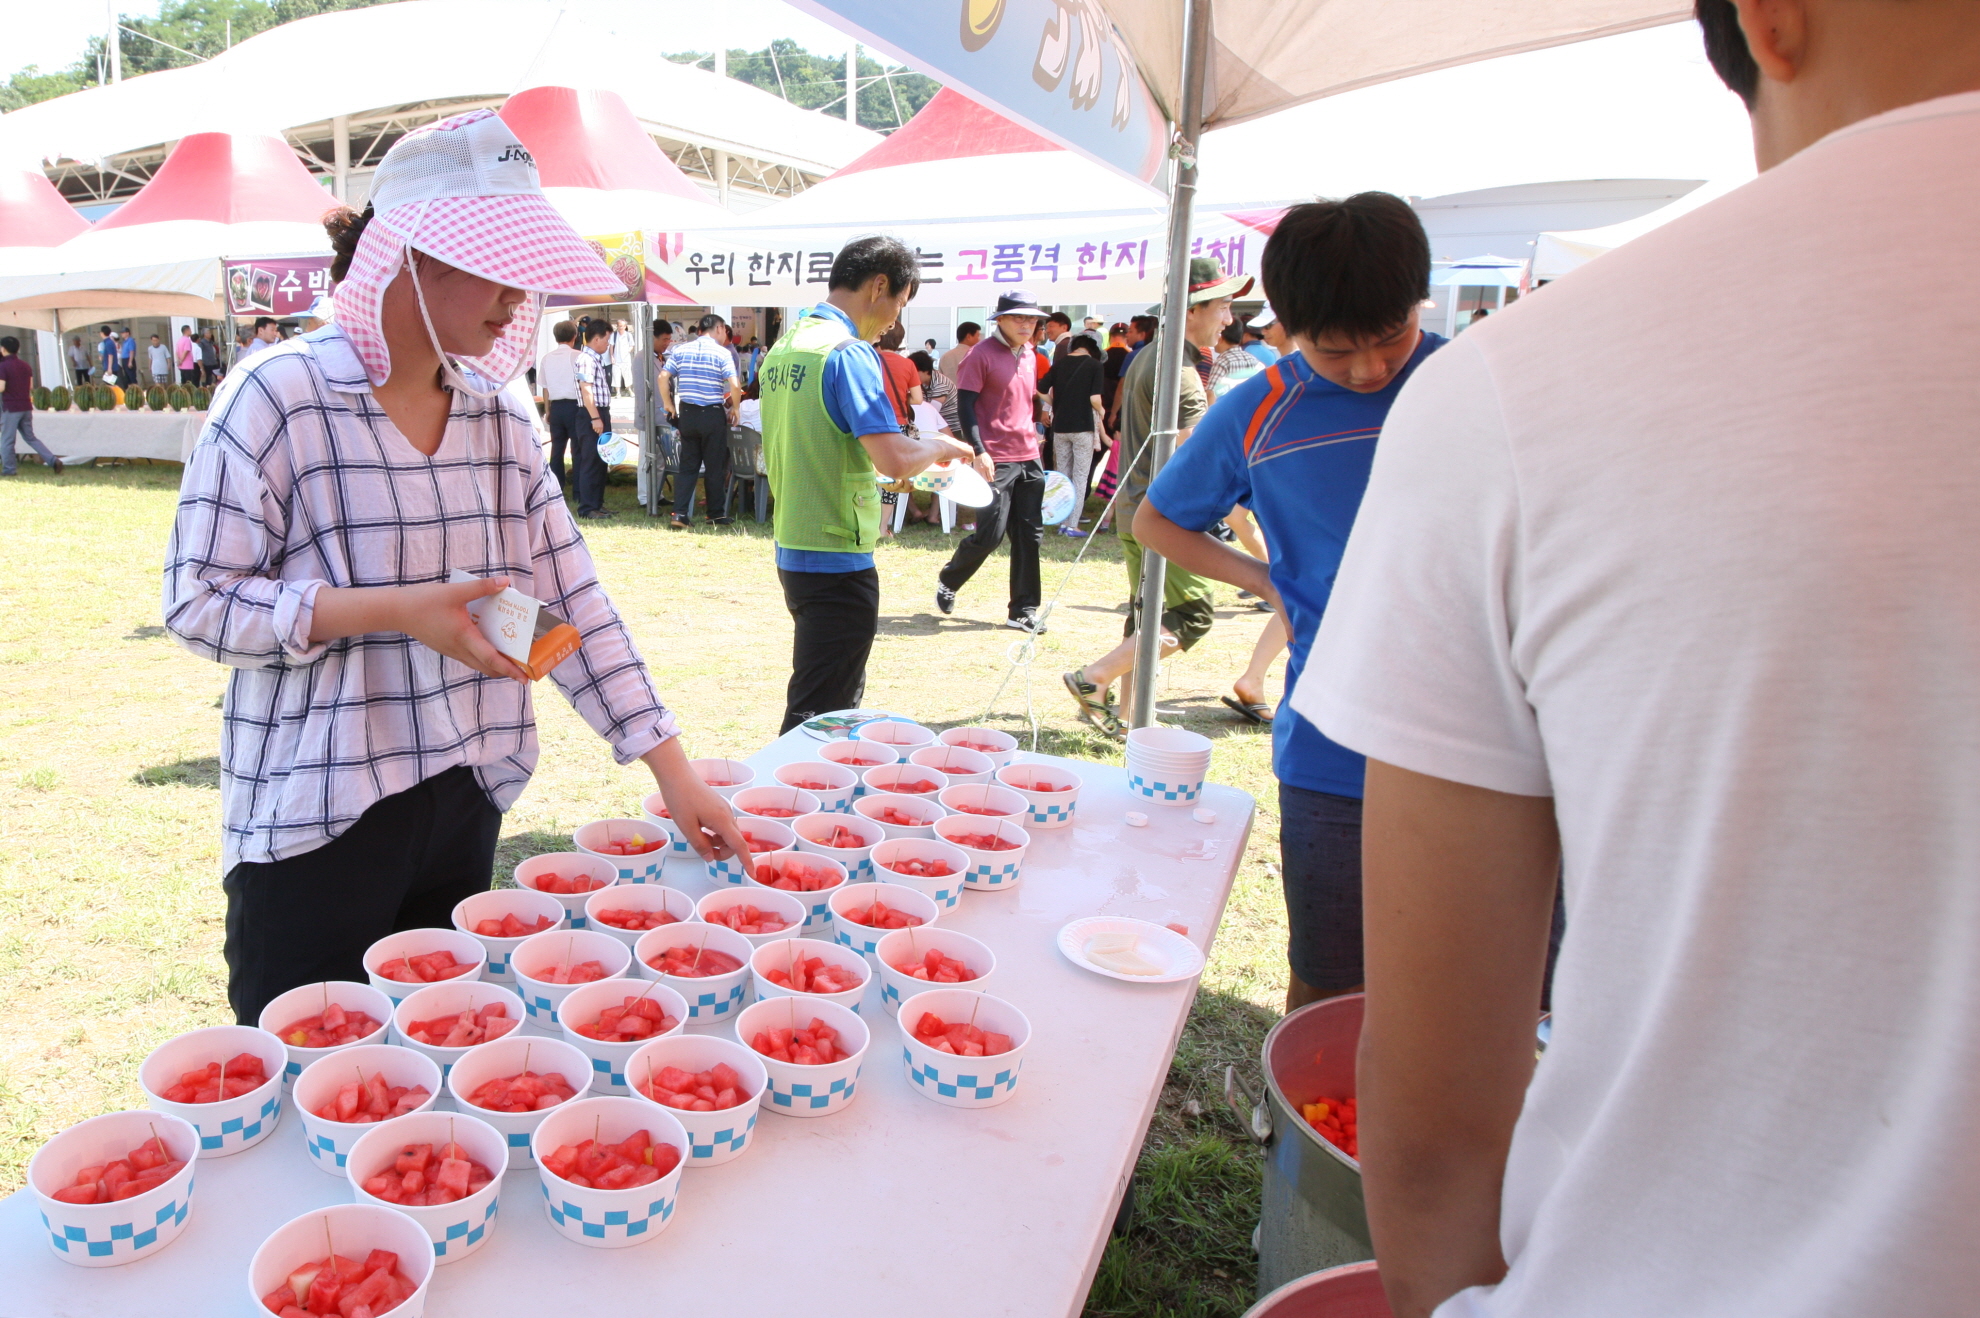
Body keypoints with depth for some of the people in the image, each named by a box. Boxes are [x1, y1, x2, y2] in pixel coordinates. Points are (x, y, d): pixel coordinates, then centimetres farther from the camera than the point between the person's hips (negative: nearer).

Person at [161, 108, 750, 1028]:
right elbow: (198, 602, -11)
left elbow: (568, 599, 1)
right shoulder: (281, 395, -11)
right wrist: (399, 611, -24)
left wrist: (673, 771, -4)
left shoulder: (497, 415, 3)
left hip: (465, 810, 5)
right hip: (313, 824, -5)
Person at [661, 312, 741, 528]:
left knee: (688, 466, 9)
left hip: (687, 413, 4)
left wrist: (668, 404, 9)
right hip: (713, 414, -4)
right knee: (715, 467, 7)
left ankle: (680, 513, 1)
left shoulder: (681, 350, 6)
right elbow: (734, 385, -16)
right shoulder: (722, 353, -6)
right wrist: (735, 408, -1)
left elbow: (663, 377, 0)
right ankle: (716, 513, 15)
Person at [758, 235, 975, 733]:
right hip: (837, 561, -9)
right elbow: (894, 458, -26)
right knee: (818, 715, -2)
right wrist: (939, 446, -5)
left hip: (792, 552, 9)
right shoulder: (849, 351, -16)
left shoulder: (784, 348, 12)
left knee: (839, 699, 22)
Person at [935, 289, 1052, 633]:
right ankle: (948, 580, 21)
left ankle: (1023, 611, 13)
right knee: (990, 534, -7)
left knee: (1029, 535, 6)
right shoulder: (982, 354, -8)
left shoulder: (1031, 356, 15)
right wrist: (979, 451, -19)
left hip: (1029, 460, 7)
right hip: (995, 461, -7)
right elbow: (964, 406, -11)